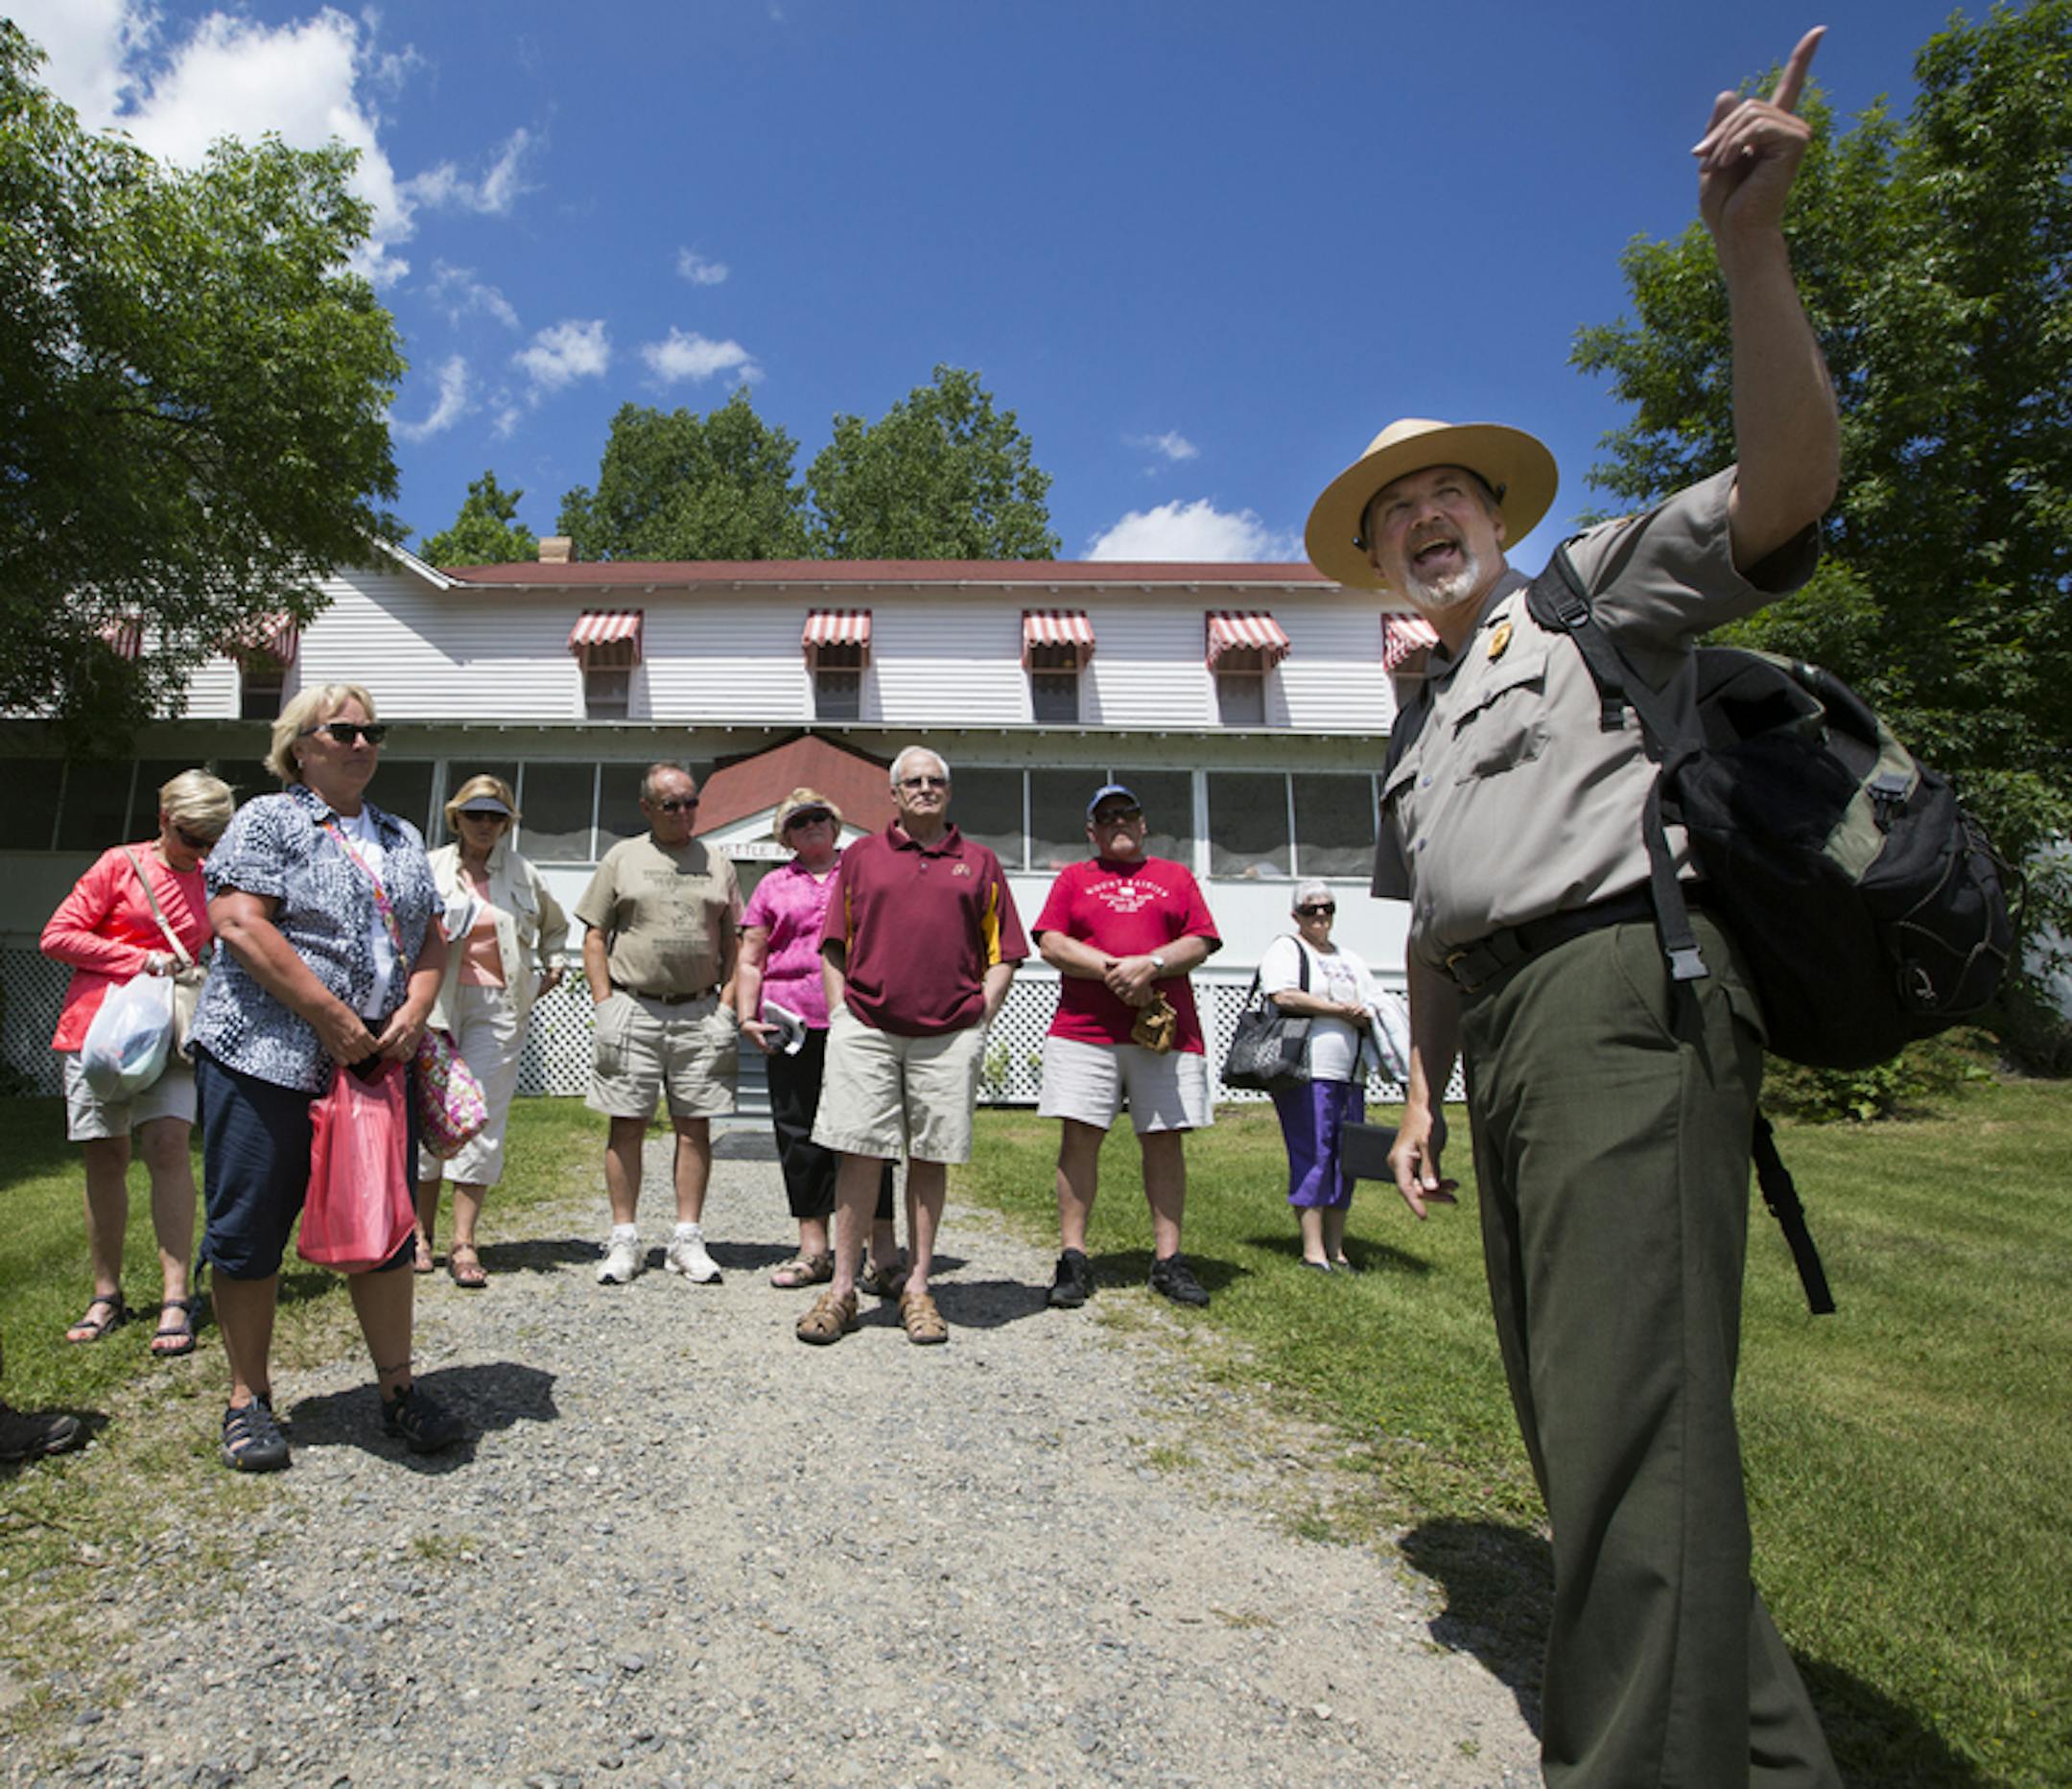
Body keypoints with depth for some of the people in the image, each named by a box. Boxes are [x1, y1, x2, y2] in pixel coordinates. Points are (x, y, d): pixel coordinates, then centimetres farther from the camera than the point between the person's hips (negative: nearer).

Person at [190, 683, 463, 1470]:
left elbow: (430, 936, 15)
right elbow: (240, 924, -13)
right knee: (249, 1231, 4)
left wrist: (415, 1008, -4)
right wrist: (331, 1017, -17)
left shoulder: (401, 839, 17)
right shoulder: (266, 821, -1)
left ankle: (397, 1389, 17)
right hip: (267, 1059, -5)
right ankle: (249, 1399, 19)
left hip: (374, 1066, 5)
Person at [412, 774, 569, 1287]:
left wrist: (550, 968, 15)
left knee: (483, 1121, -4)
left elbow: (556, 925, 26)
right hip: (436, 1000, 0)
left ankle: (463, 1243, 0)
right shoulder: (429, 868, 6)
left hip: (497, 1005, 1)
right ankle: (421, 1233, 16)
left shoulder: (524, 875, 10)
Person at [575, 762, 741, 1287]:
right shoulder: (622, 858, 8)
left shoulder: (717, 865, 12)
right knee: (626, 1126, 2)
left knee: (695, 1126, 3)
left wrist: (726, 1007, 2)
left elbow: (734, 944, 13)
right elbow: (594, 938, 6)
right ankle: (624, 1242, 10)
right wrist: (605, 1005, -4)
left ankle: (688, 1240, 10)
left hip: (699, 1012, 1)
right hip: (632, 1008, -1)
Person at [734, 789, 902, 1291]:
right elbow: (750, 961, 16)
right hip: (792, 1024, 3)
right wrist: (746, 1017, 2)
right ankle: (814, 1249, 15)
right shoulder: (773, 886, 17)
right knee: (798, 1132, 5)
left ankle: (884, 1254, -1)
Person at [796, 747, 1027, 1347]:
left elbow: (1002, 954, 12)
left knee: (931, 1158, 4)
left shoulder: (979, 863, 13)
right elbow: (834, 945, 13)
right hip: (865, 1028, 0)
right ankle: (842, 1287, 8)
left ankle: (917, 1288, 14)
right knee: (860, 1153, -2)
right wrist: (840, 1013, 3)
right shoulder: (860, 856, 14)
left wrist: (979, 1018, 1)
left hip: (949, 1035, 0)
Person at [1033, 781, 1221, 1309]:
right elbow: (1051, 944, 2)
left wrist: (1150, 964, -12)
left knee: (1166, 1141, 1)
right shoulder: (1073, 878, 15)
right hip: (1084, 1029, -1)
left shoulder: (1176, 876, 17)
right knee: (1079, 1138, -4)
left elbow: (1200, 944, 6)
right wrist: (1112, 970, -11)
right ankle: (1072, 1258, 3)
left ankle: (1168, 1260, 9)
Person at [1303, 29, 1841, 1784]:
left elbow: (1787, 479, -8)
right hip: (1510, 1036, 8)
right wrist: (1422, 1090, 19)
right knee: (1570, 1407, 10)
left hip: (1624, 987, -8)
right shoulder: (1418, 735, 27)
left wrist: (1749, 245, -17)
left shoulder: (1606, 589, 10)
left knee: (1633, 1409, -14)